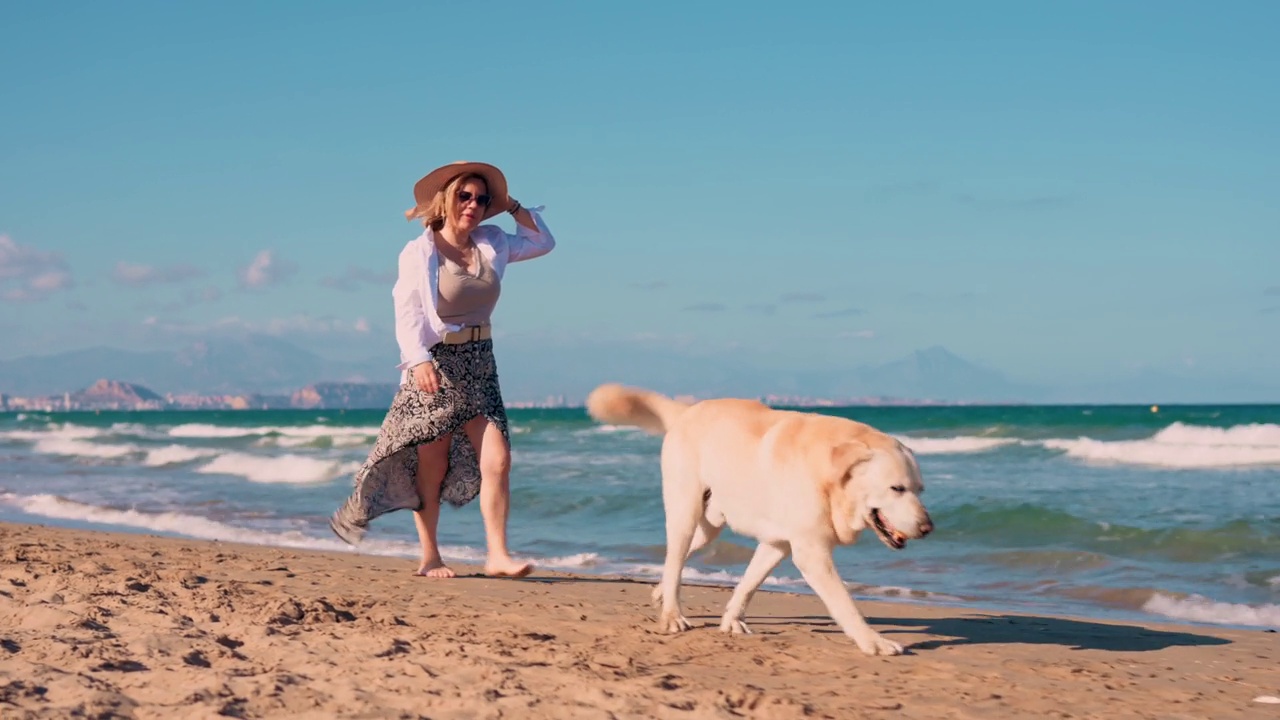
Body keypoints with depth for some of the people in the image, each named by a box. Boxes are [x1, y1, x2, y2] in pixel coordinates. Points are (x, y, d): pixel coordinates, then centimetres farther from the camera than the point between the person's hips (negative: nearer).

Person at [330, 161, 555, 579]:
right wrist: (419, 360, -33)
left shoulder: (493, 245, 8)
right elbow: (407, 312, -18)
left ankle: (497, 553, -4)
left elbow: (543, 243, 23)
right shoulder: (418, 252, -7)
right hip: (434, 364, -4)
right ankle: (429, 557, 13)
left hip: (479, 364, 4)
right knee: (431, 467, 1)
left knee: (496, 459, -7)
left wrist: (512, 207, 10)